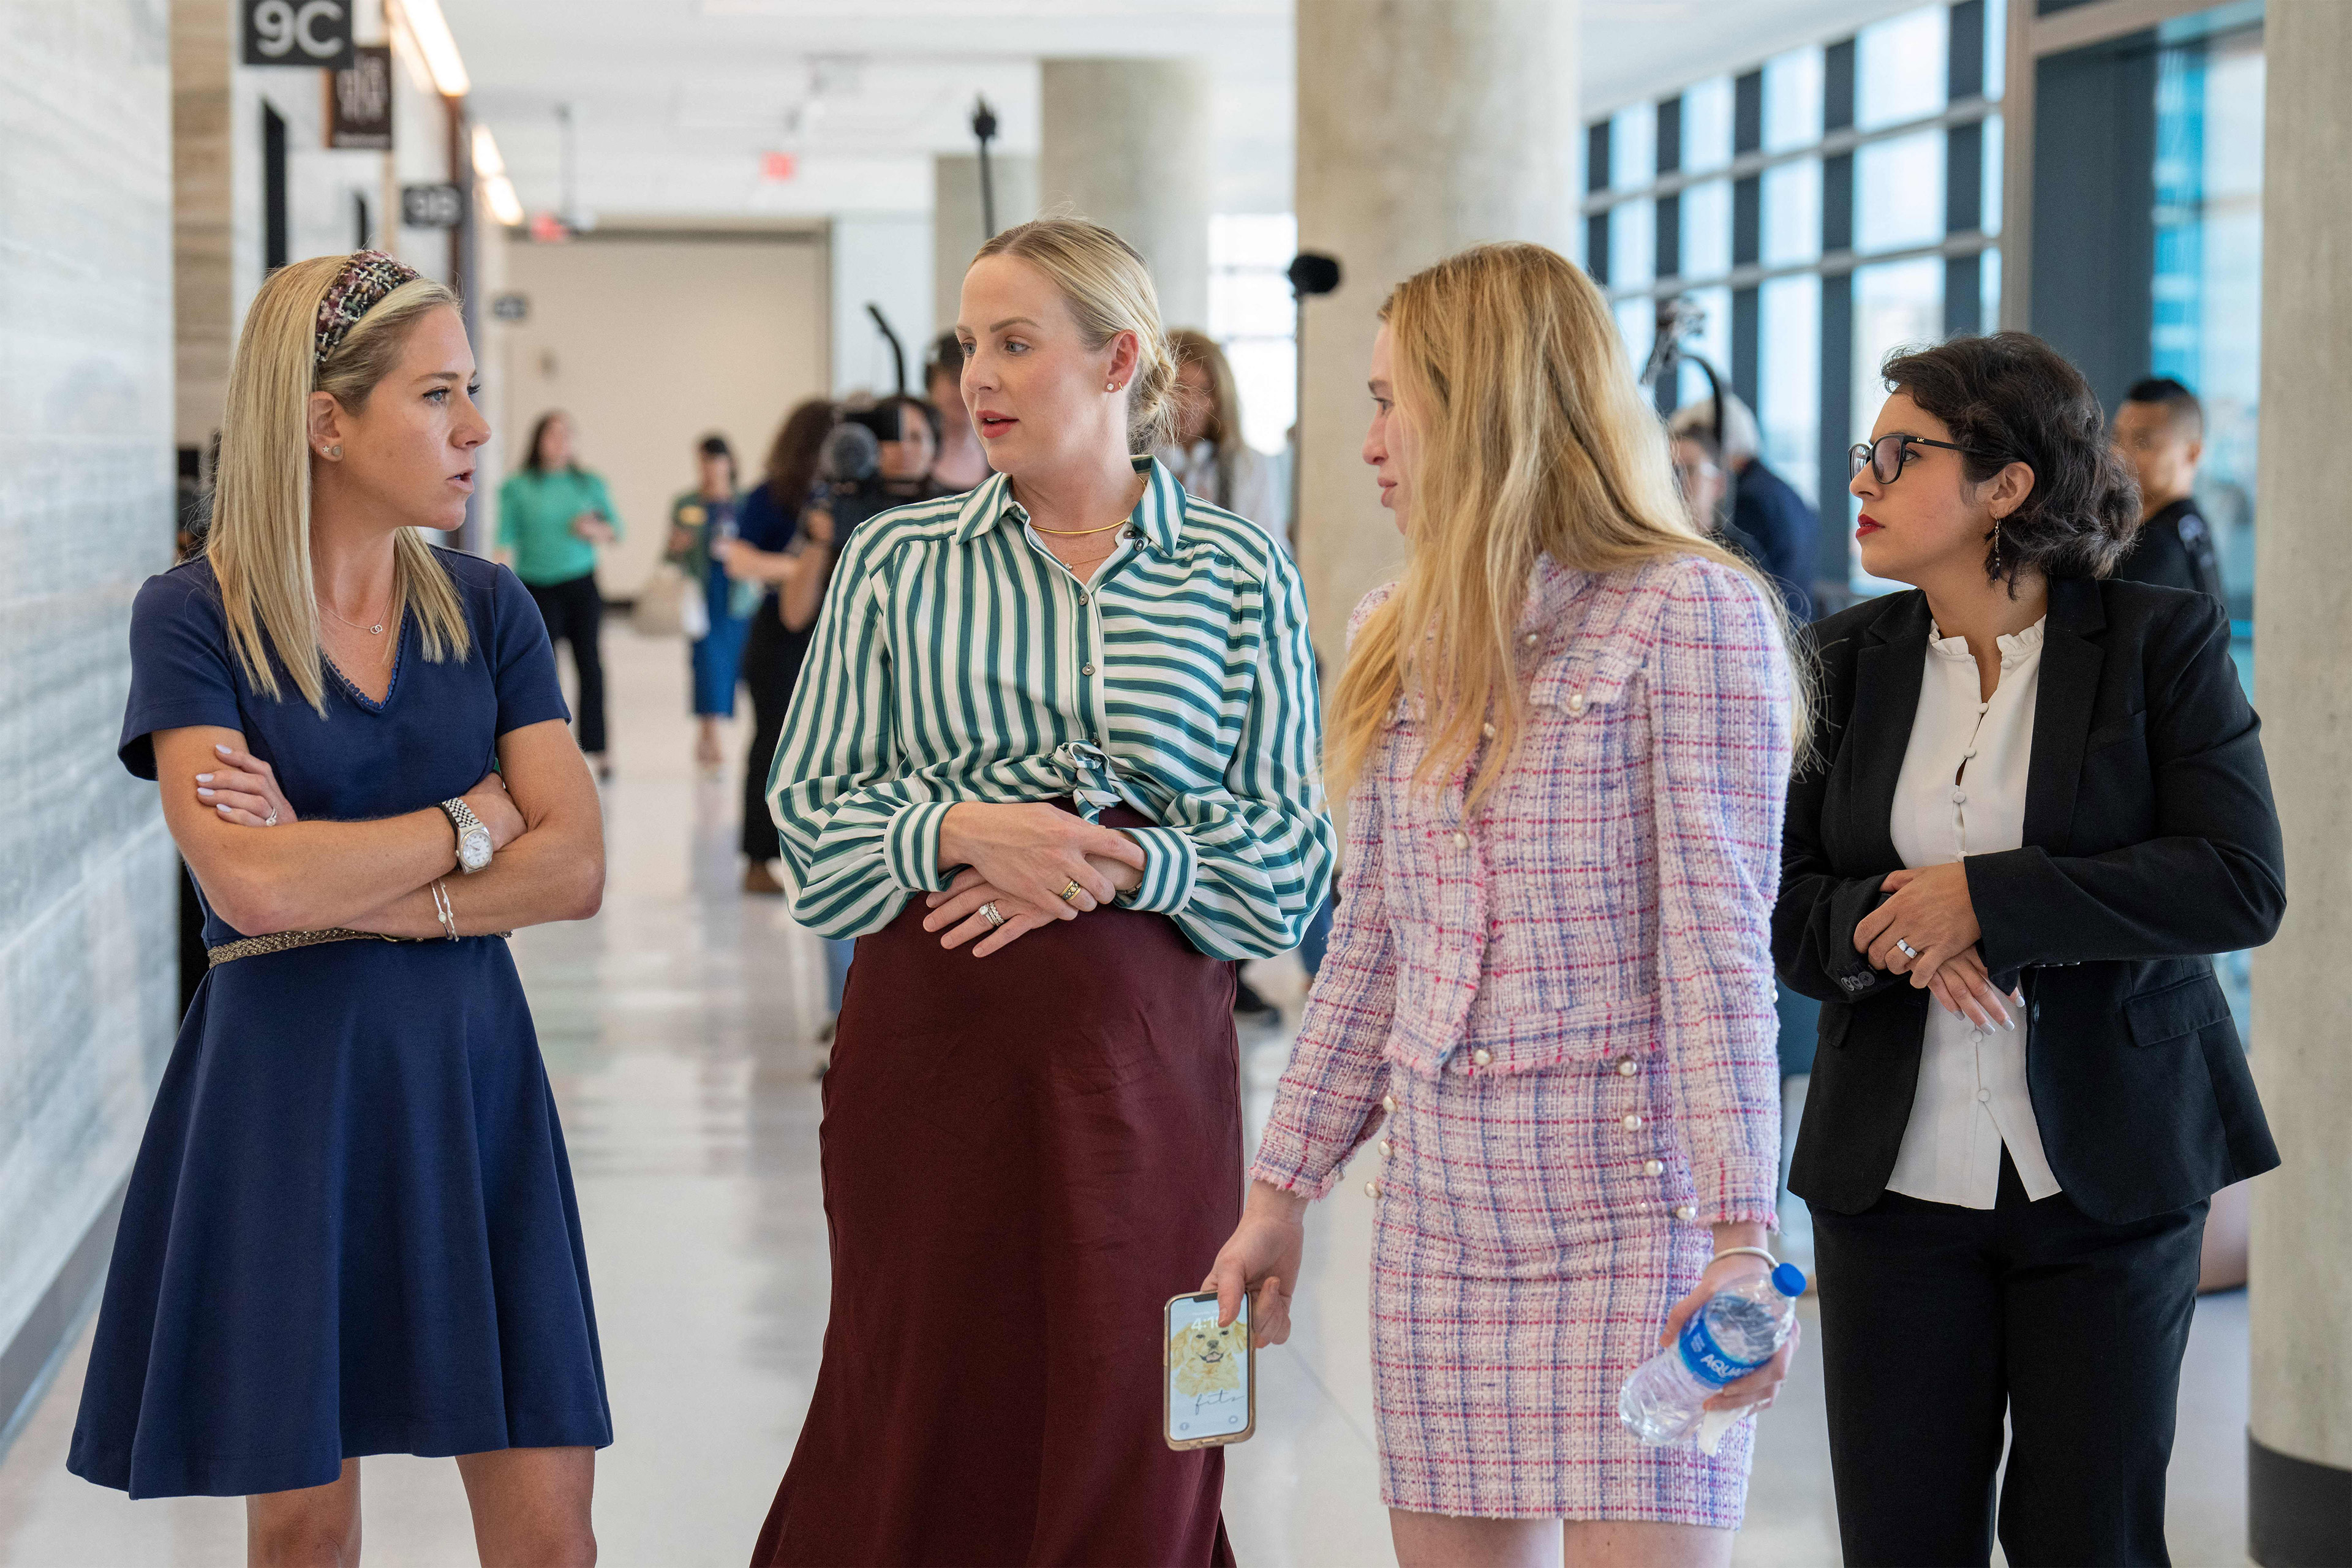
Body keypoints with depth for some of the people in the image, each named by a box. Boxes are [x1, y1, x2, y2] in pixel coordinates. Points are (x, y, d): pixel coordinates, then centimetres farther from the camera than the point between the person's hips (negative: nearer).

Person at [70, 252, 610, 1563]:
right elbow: (249, 884, -18)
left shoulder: (486, 608, 6)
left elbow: (576, 868, -4)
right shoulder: (195, 616, -4)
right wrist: (469, 823, -7)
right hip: (283, 1078, -3)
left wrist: (345, 884, -13)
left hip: (470, 1070, 3)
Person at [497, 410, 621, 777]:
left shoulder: (589, 484, 9)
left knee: (590, 667, -2)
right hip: (537, 588, -2)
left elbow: (615, 531, 17)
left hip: (581, 585, 2)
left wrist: (595, 531, -5)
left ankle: (596, 749, 4)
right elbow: (507, 540, -1)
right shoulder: (517, 487, 2)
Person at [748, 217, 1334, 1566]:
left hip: (1146, 1047, 0)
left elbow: (1290, 846, 3)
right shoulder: (895, 563, 8)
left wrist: (1111, 866, -13)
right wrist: (966, 829, -13)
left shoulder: (1240, 573, 5)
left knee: (1129, 1440, 3)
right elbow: (812, 810, 5)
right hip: (928, 1036, 1)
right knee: (923, 1417, 3)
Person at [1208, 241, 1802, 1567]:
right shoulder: (1404, 636, 13)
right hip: (1438, 1204, 6)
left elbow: (1721, 947, -13)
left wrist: (1741, 1234, -18)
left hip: (1631, 1206, -6)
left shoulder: (1687, 612, -8)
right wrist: (1284, 1188, 15)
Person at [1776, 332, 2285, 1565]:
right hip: (1895, 1175, 3)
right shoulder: (1848, 659, 7)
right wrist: (1889, 935, -17)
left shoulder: (2162, 644, -3)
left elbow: (2241, 883, -14)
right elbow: (1777, 899, 5)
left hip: (2109, 1175, -3)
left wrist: (1984, 898, -18)